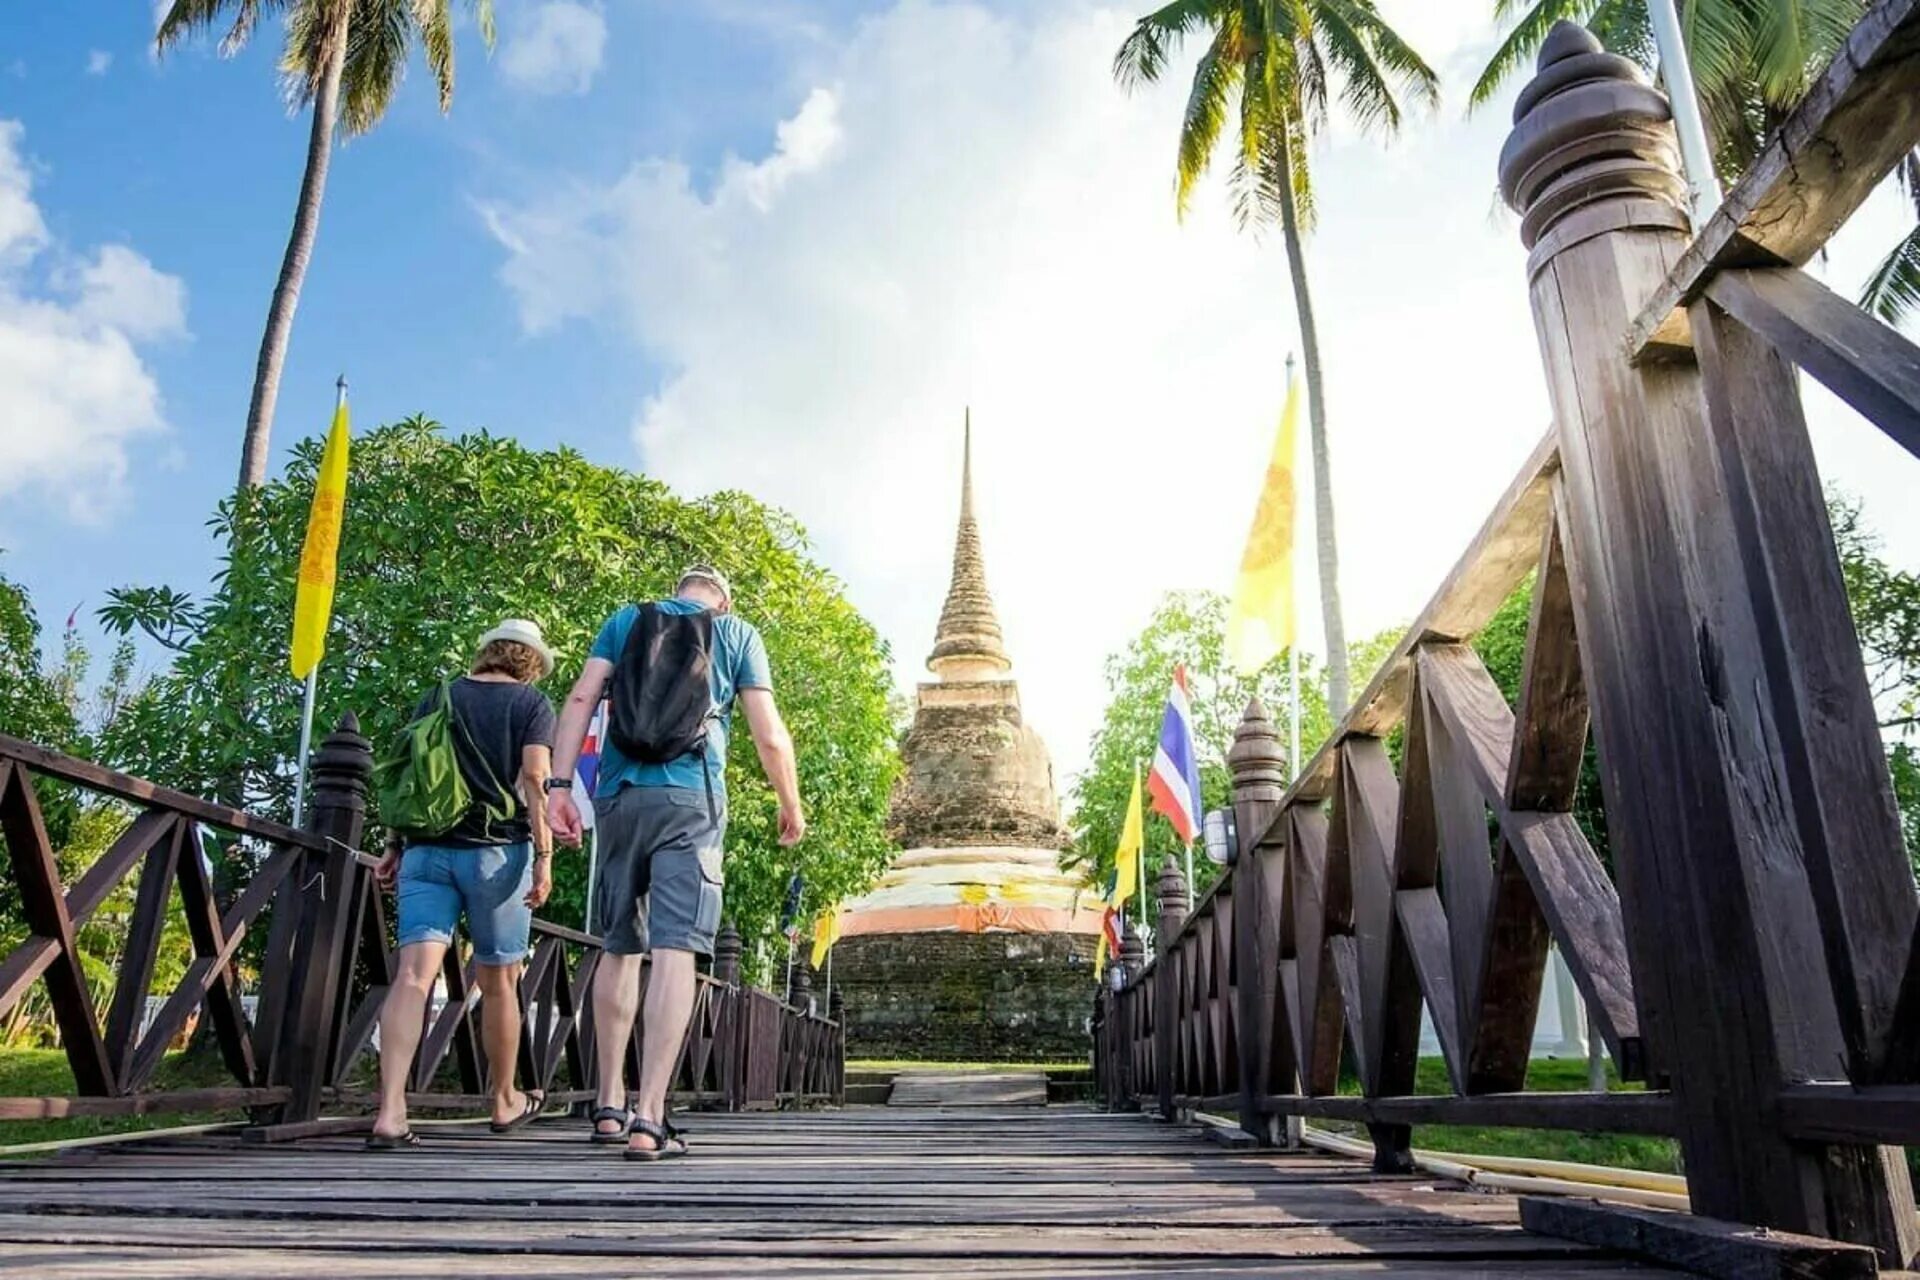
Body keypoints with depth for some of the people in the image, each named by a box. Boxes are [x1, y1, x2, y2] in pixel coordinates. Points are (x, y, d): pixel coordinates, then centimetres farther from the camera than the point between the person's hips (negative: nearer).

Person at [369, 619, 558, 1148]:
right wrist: (544, 856, -10)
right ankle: (505, 1101, 26)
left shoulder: (436, 699, 15)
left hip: (427, 848, 3)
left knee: (415, 973, -6)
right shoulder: (532, 704, 3)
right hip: (497, 850, -3)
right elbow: (534, 779, -8)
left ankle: (390, 1111, -20)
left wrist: (394, 847, 18)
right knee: (499, 981, 10)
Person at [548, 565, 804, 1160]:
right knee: (674, 950, -7)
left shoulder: (627, 620, 16)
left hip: (619, 796, 3)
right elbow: (769, 736, 4)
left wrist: (559, 784, 0)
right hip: (691, 800, -3)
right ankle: (649, 1116, -13)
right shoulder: (737, 632, 10)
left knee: (620, 949, 14)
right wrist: (791, 806, 16)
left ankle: (609, 1104, 19)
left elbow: (580, 700, 2)